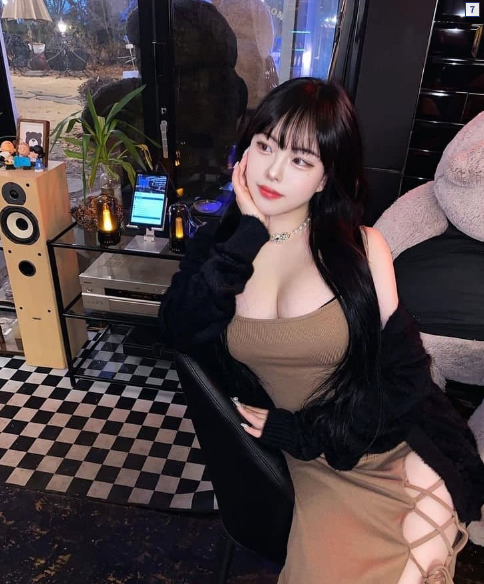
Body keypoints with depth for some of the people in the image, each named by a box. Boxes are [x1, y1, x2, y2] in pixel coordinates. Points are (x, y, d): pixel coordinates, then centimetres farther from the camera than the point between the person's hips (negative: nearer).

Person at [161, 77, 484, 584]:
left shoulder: (360, 247, -3)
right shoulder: (216, 247, 2)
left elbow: (403, 369, -4)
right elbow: (183, 334, -15)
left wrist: (302, 432, -9)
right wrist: (250, 233, -15)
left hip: (391, 446, 0)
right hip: (313, 467, 1)